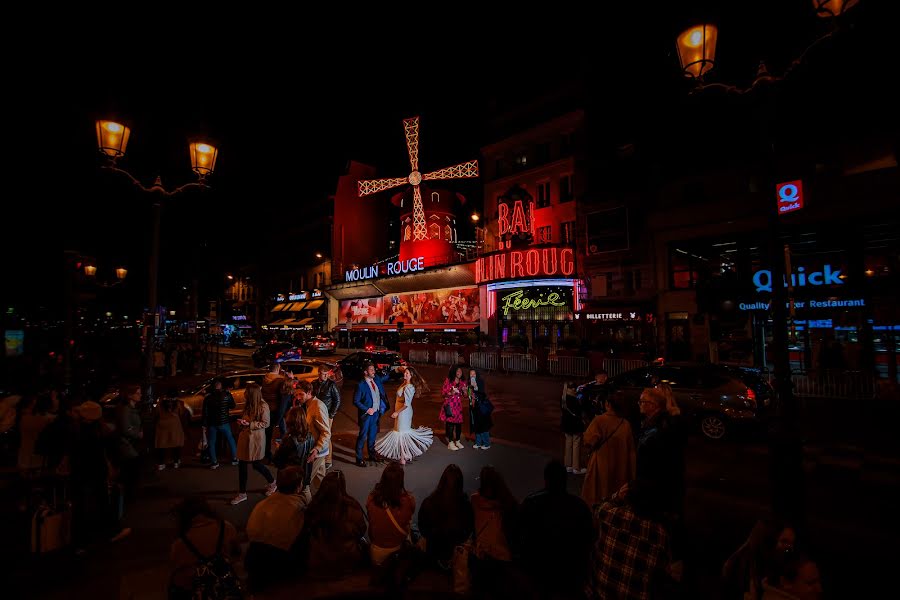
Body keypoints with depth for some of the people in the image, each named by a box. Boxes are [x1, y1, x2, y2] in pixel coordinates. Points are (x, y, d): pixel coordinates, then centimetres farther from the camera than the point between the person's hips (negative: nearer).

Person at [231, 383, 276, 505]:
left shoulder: (263, 406, -16)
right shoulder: (248, 404, 5)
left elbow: (265, 423, -15)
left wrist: (249, 424, -21)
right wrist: (242, 421, 2)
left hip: (256, 438, -7)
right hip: (245, 437, 7)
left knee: (256, 465, 5)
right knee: (241, 464, 9)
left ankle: (272, 482, 30)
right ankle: (242, 493, 24)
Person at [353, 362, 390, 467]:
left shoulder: (377, 379, 0)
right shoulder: (361, 385, -17)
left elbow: (387, 377, 18)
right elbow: (355, 401, -14)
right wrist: (367, 410, -18)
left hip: (376, 412, 6)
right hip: (366, 414, -6)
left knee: (373, 435, 19)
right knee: (363, 436, 3)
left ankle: (372, 455, 35)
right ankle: (359, 459, 17)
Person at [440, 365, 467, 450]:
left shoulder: (462, 382, 9)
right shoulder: (448, 380, -5)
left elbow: (465, 396, 13)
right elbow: (443, 392, -5)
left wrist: (464, 391, -8)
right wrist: (451, 393, -20)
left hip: (458, 406, 5)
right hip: (450, 405, -4)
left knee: (459, 423, 6)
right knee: (450, 423, -4)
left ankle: (457, 441, 23)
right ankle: (450, 443, 8)